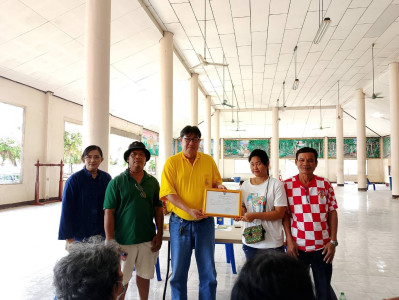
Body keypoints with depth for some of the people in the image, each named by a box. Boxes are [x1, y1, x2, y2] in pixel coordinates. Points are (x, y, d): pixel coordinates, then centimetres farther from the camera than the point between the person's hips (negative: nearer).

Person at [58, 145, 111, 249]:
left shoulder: (106, 178, 2)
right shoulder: (74, 180, -9)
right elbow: (67, 210, -7)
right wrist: (69, 238, -9)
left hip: (102, 233, 3)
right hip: (81, 235, -3)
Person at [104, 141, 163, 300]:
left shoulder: (152, 182, 5)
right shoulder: (116, 182, -5)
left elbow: (158, 209, 9)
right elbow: (109, 212, -7)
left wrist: (159, 234, 3)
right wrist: (110, 241, -10)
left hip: (148, 239, 3)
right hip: (124, 239, -3)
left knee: (144, 274, 17)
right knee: (122, 278, 9)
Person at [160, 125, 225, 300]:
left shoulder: (208, 160, 4)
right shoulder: (172, 162, -4)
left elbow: (216, 181, 15)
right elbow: (169, 193, -10)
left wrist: (219, 186, -10)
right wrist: (189, 210, -21)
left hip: (204, 222, 2)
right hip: (180, 222, -1)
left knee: (208, 270, 10)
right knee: (178, 271, 12)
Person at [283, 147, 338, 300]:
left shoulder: (325, 184, 0)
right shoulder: (287, 185, -3)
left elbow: (332, 213, 3)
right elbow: (285, 214, 0)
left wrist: (333, 241, -2)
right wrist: (289, 240, -6)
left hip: (322, 247, 1)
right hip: (297, 247, 0)